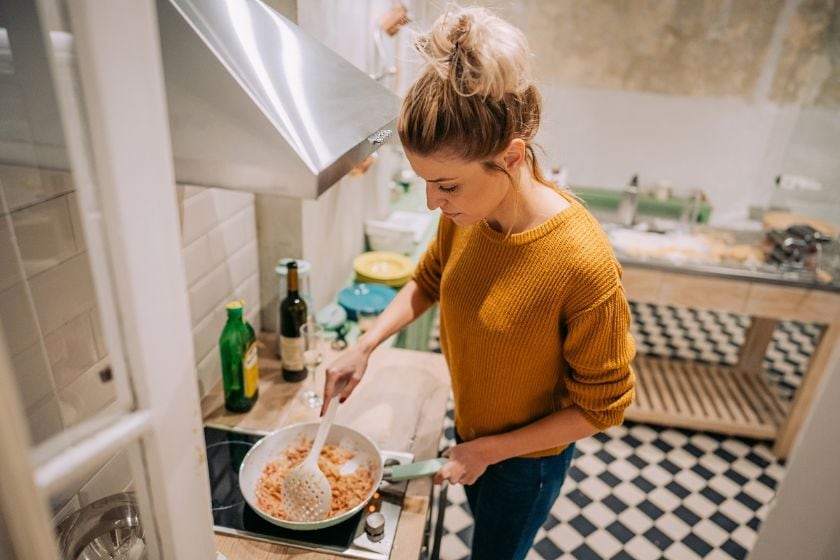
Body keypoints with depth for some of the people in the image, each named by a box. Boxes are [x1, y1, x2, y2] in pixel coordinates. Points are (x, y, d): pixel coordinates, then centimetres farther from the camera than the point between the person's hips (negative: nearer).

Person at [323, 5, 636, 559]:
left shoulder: (583, 263, -36)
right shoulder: (465, 214, -18)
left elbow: (602, 407, -23)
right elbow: (429, 280, 2)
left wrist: (490, 450, -19)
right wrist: (364, 346, -10)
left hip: (527, 457, -5)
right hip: (471, 431, 5)